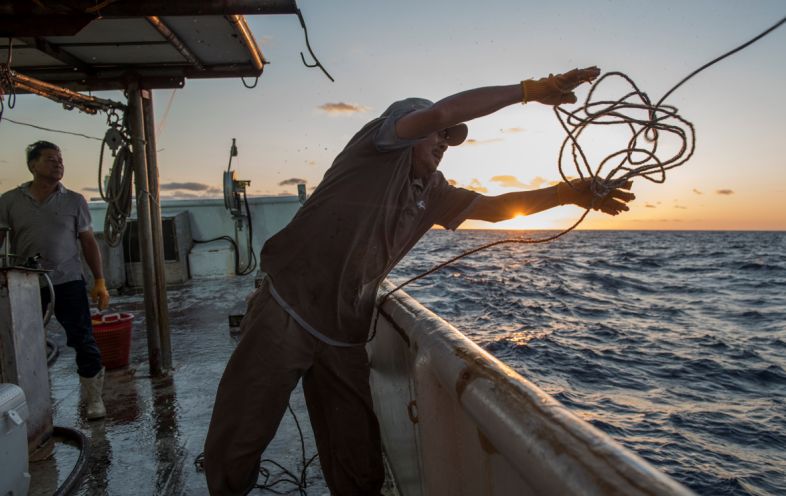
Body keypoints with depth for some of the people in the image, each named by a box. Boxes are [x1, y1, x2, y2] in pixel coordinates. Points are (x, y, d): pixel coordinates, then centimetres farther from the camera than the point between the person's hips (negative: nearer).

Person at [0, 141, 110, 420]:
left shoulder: (74, 201, 5)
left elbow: (89, 243, 7)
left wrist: (100, 282, 1)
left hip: (68, 282, 0)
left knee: (82, 340, 0)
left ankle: (94, 399, 12)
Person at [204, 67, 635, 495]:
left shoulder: (433, 194, 18)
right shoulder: (380, 144, -2)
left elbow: (495, 207, 19)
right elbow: (443, 110, -17)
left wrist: (569, 193, 9)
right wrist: (531, 89, -11)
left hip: (342, 340, 6)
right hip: (286, 315, -6)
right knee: (235, 446, 2)